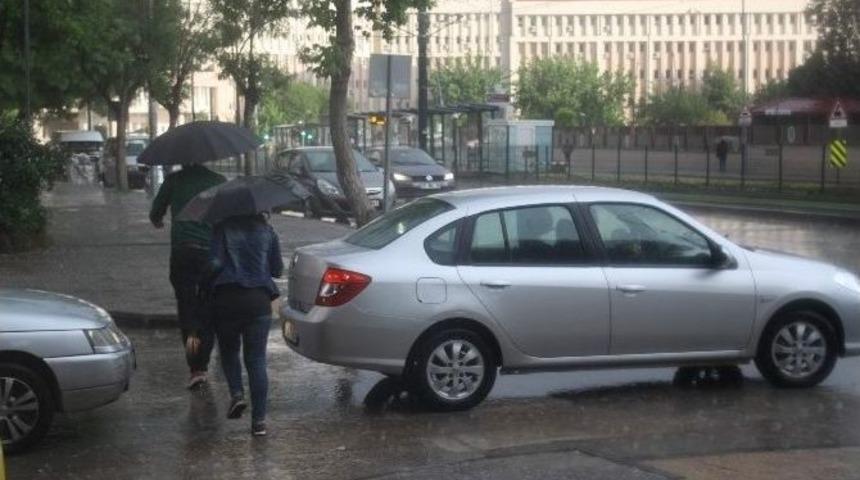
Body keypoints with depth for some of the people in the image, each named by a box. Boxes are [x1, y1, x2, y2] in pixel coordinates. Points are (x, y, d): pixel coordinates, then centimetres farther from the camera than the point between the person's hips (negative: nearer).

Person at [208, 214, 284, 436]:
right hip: (259, 300, 1)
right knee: (256, 360, 3)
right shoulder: (267, 231, 6)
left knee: (228, 351, 21)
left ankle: (237, 393, -3)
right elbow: (277, 269, 9)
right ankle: (259, 419, -3)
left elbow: (215, 263, -12)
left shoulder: (222, 228, -2)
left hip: (227, 299, -1)